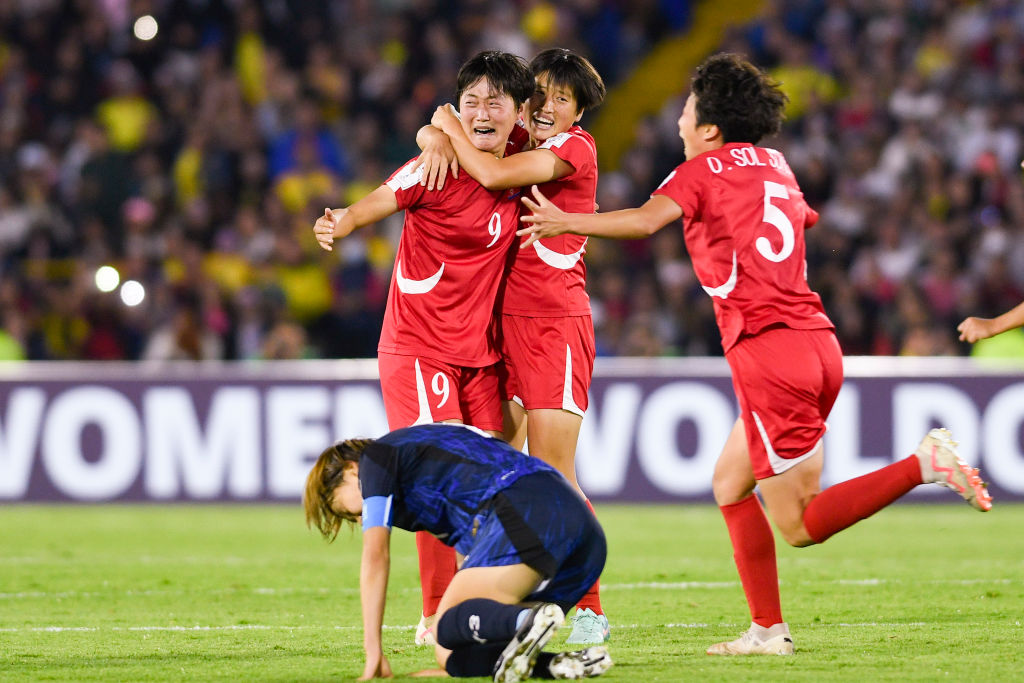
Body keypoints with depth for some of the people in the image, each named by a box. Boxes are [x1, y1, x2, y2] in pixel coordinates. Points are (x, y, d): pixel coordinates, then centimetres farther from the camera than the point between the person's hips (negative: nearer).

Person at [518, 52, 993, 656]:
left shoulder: (702, 171, -1)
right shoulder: (776, 167, 19)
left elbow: (647, 220, -19)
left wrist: (565, 221, -11)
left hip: (768, 350, -8)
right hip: (818, 340, 8)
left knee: (799, 526, -5)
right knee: (730, 483, 18)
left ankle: (925, 462, -21)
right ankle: (768, 630, 14)